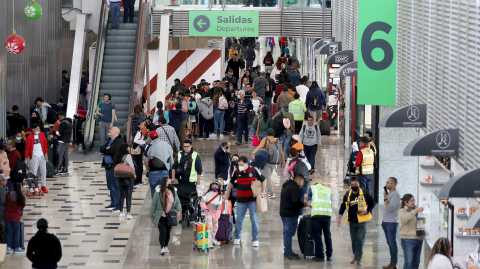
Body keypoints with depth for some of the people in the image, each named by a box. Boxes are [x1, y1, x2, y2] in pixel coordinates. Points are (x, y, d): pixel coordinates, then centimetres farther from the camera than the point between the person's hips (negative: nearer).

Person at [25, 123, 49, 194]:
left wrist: (46, 153, 5)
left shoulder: (42, 135, 5)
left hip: (42, 156, 4)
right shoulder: (30, 137, -6)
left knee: (44, 171, 7)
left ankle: (43, 186, 18)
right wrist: (26, 157, -9)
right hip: (34, 156, -4)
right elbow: (27, 148, -5)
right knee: (33, 172, -4)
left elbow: (45, 144, 11)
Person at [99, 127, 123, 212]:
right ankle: (113, 203, 25)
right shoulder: (110, 141, 18)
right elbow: (101, 148, 12)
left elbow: (112, 150, -24)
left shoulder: (119, 141, -11)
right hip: (108, 166, 9)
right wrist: (107, 149, -9)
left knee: (116, 187, -7)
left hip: (115, 166, -9)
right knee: (110, 186, 15)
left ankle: (119, 205, -3)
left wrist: (105, 150, -5)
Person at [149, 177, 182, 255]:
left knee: (168, 231, 12)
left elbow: (177, 202, 4)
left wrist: (179, 211, -14)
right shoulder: (158, 193, -14)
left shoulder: (173, 192, -2)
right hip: (160, 216, -4)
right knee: (163, 231, -13)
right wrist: (151, 216, -2)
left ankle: (166, 246, 29)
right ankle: (162, 248, -6)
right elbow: (153, 204, -7)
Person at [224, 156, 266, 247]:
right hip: (241, 200, 2)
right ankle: (237, 238, 23)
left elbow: (263, 180, 7)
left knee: (254, 220, 0)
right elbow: (231, 183, 15)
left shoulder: (254, 171, -6)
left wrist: (263, 191, -1)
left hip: (252, 199, -2)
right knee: (239, 220, 7)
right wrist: (227, 194, 20)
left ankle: (255, 240, 8)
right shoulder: (236, 172, -1)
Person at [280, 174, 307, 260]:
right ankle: (288, 253, -8)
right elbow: (296, 202, -21)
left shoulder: (286, 186, 20)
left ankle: (287, 252, 18)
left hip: (284, 213, 10)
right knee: (289, 233, -8)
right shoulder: (295, 188, -13)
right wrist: (305, 204, -5)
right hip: (290, 214, -10)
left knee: (287, 233, 14)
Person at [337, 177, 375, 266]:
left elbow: (372, 203, 5)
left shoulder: (364, 194, -3)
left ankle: (359, 258, -8)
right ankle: (355, 256, 21)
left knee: (360, 239, -11)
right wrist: (339, 218, 8)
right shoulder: (347, 195, 7)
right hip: (352, 221, 4)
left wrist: (367, 211, -11)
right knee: (354, 239, 9)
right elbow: (343, 206, 15)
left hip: (362, 221, -4)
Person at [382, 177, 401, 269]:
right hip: (386, 222, 9)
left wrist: (385, 198, -14)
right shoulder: (389, 194, 14)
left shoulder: (395, 195, -14)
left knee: (392, 243, -7)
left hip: (392, 222, -9)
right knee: (389, 243, 11)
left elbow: (390, 208, -23)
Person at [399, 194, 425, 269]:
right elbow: (404, 218, -27)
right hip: (408, 240, -7)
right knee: (408, 262, -11)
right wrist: (416, 211, -28)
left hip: (419, 239, 7)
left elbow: (423, 221, 30)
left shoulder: (415, 210, 16)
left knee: (416, 262, 11)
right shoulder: (402, 211, -4)